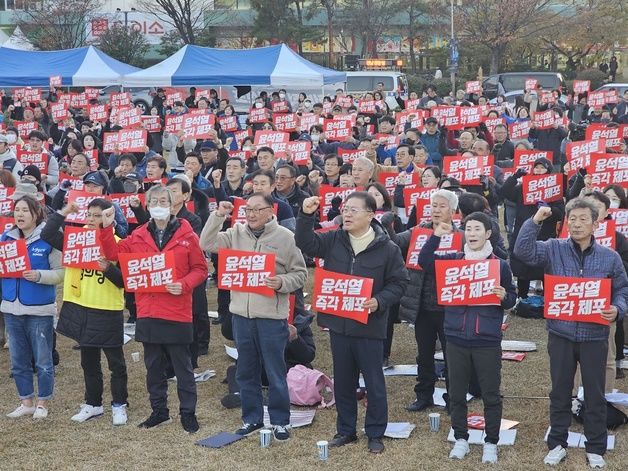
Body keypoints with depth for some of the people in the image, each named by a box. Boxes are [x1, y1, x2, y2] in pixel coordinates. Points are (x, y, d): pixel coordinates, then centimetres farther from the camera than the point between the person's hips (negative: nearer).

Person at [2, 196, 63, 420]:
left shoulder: (48, 239, -9)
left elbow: (61, 272, -10)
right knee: (19, 361, 13)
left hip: (40, 310, -5)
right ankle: (26, 402, 25)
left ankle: (42, 403, 18)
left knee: (43, 361, 5)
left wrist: (39, 276, -24)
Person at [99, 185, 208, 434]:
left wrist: (184, 285, -18)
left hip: (177, 312, -4)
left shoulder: (186, 235, -3)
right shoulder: (139, 236, 7)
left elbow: (200, 269, -2)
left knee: (182, 366, 4)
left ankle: (188, 413, 15)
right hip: (148, 312, 4)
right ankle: (159, 411, 27)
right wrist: (106, 228, -3)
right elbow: (114, 254, 6)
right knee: (153, 366, 14)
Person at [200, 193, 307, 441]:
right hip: (241, 313, 4)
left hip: (272, 316, -4)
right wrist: (218, 215, -8)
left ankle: (280, 421, 16)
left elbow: (300, 274, -2)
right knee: (246, 371, 14)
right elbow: (207, 244, -3)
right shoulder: (236, 233, 6)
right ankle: (252, 418, 26)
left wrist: (282, 283, -20)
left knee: (275, 372, 4)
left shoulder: (285, 237, -3)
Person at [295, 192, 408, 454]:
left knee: (374, 383, 7)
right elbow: (306, 244, 0)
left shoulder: (387, 248, -9)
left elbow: (399, 282, -5)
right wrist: (306, 216, -14)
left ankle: (375, 433, 21)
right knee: (343, 381, 15)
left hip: (369, 326, -4)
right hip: (338, 324, 4)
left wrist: (380, 301, -20)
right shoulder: (333, 240, 2)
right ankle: (345, 430, 28)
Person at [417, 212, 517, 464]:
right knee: (456, 393, 10)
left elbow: (512, 298, 6)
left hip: (487, 341, -2)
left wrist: (504, 297, -16)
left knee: (490, 395, 5)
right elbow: (424, 261, -8)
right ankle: (461, 439, 25)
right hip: (456, 339, 2)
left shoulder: (500, 265, 1)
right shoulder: (452, 260, 3)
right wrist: (436, 236, -17)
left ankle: (491, 443, 18)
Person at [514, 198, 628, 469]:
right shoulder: (553, 249, -1)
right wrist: (535, 221, -22)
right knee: (560, 392, 12)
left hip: (594, 336, 0)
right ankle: (557, 445, 25)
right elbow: (523, 251, -15)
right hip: (561, 334, 0)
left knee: (595, 395, 9)